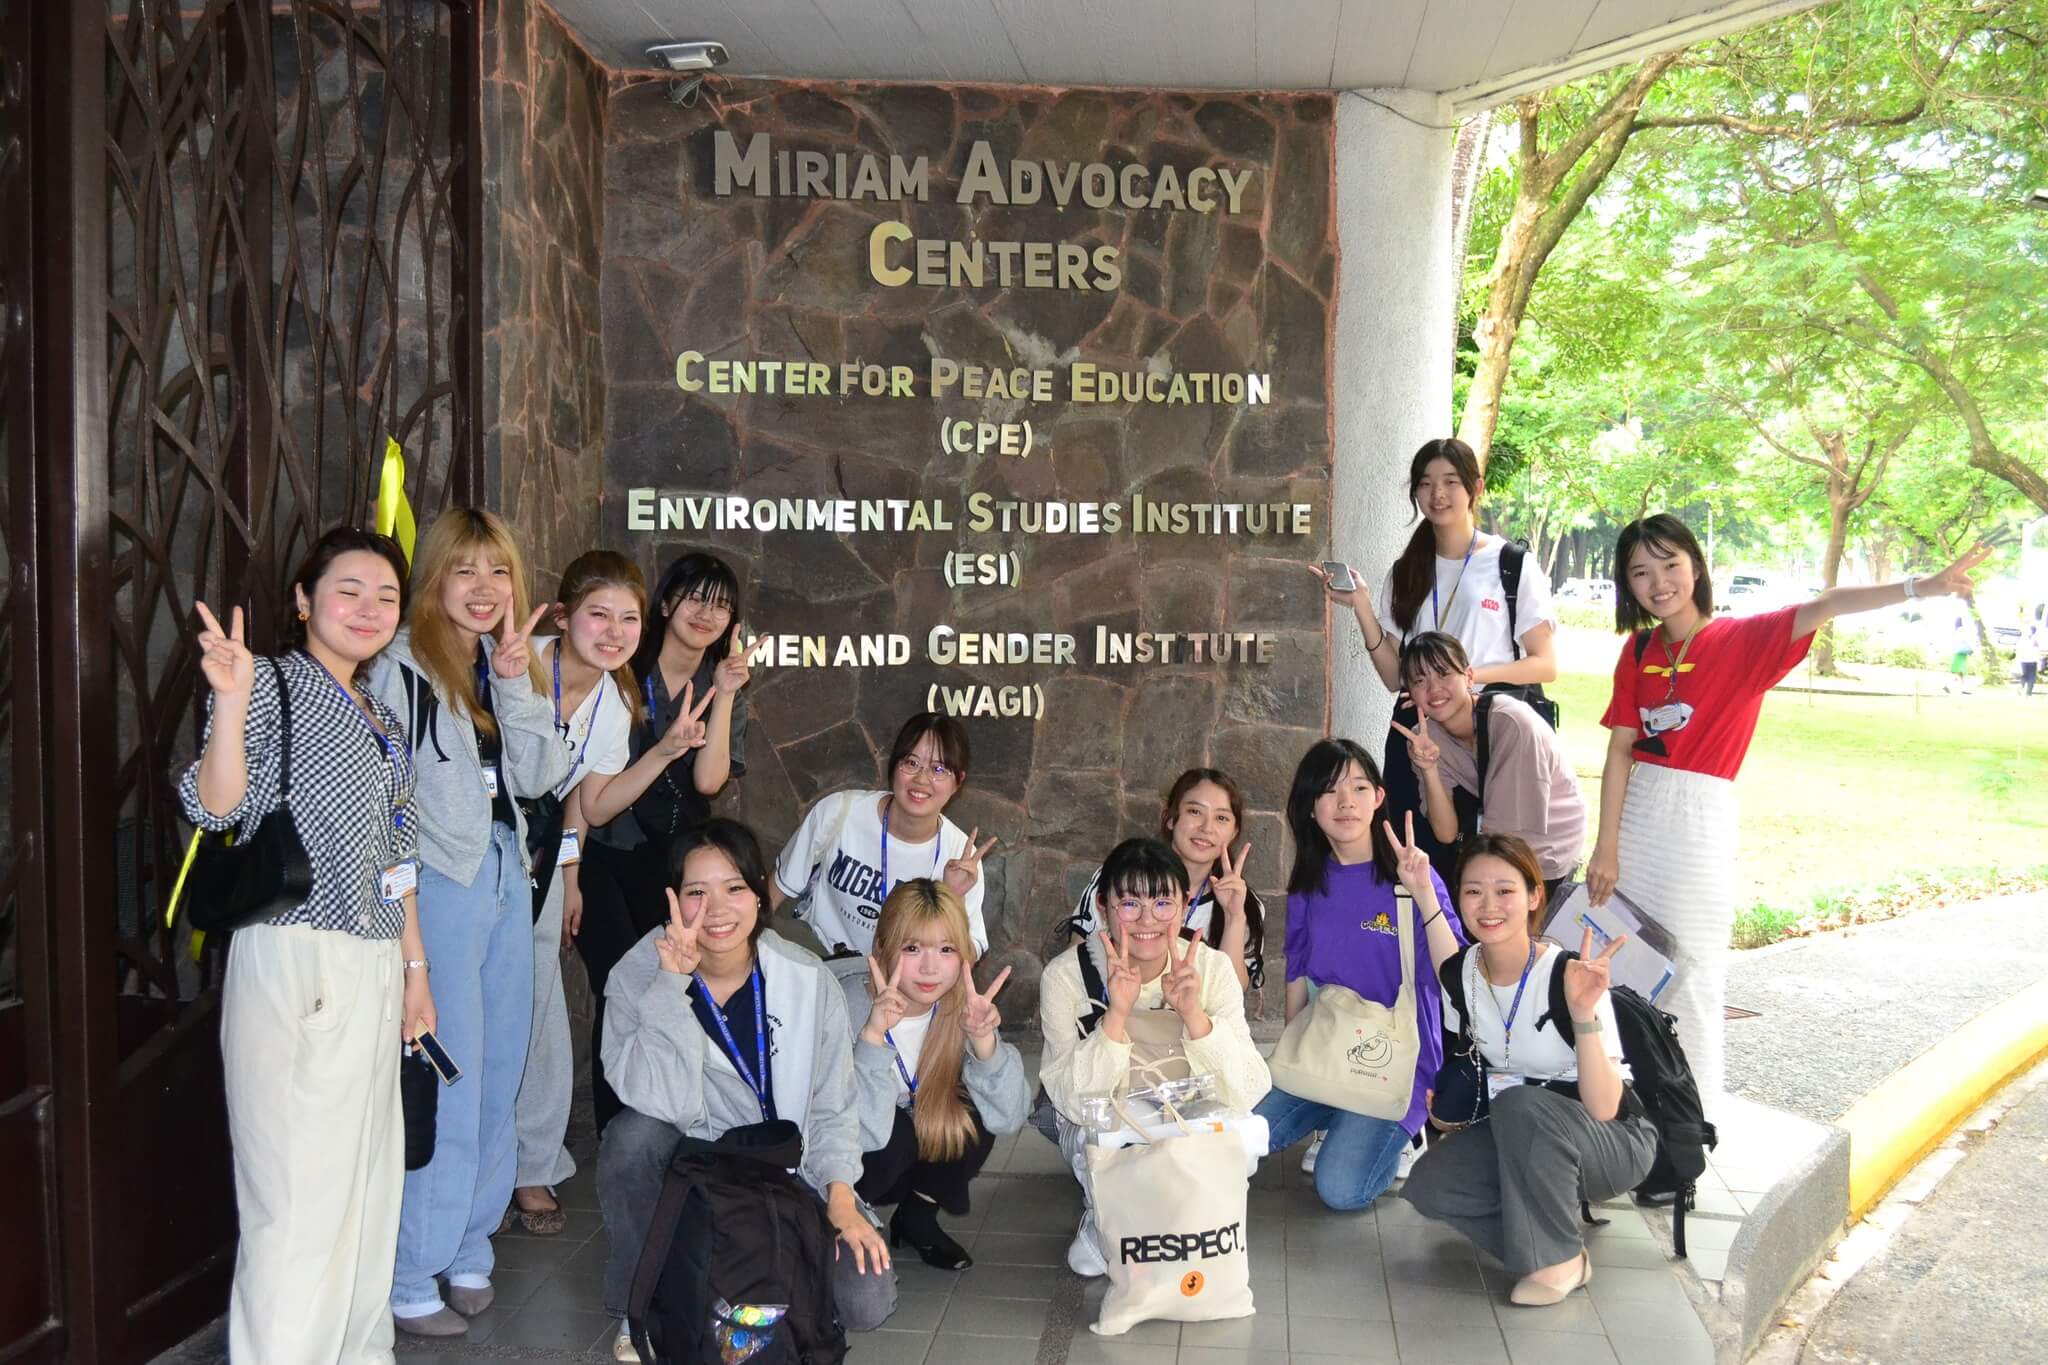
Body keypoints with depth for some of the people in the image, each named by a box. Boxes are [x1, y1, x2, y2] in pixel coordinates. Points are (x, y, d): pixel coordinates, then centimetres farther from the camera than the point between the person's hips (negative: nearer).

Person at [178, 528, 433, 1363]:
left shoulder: (381, 718, 18)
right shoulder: (271, 685, -3)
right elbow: (217, 808, -17)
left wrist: (415, 966, 18)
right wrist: (229, 701, -31)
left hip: (375, 971, 8)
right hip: (295, 966, -8)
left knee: (369, 1181, 12)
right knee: (300, 1194, -7)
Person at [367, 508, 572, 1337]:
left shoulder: (504, 666, 11)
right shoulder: (402, 668, -11)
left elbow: (538, 776, 1)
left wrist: (515, 683, -10)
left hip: (507, 877, 8)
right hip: (441, 884, -7)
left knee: (498, 1078, 14)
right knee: (447, 1088, -4)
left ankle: (468, 1254, 28)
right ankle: (410, 1281, 9)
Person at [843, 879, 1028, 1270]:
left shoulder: (961, 1003, -15)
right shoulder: (851, 1004, -28)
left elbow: (1007, 1117, -20)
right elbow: (864, 1133, -35)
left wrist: (983, 1039, -35)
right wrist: (874, 1032, -45)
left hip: (923, 1149, 4)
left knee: (972, 1114, -23)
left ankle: (918, 1218, 3)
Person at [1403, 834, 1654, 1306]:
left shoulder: (1569, 976, -24)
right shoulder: (1460, 972, -7)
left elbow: (1603, 1108, -31)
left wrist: (1584, 1014, -42)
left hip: (1616, 1143, -5)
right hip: (1521, 1137, 5)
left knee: (1519, 1104, -36)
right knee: (1428, 1185, -21)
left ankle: (1560, 1258, -16)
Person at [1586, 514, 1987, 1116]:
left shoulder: (1743, 640, -5)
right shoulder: (1639, 650, 5)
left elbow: (1820, 609, -21)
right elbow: (1621, 750, 0)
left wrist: (1921, 588, -35)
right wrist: (1606, 845, -4)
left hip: (1698, 821, -4)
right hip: (1634, 814, 4)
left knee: (1688, 977, 1)